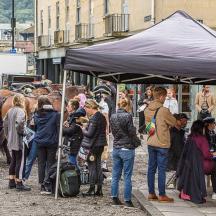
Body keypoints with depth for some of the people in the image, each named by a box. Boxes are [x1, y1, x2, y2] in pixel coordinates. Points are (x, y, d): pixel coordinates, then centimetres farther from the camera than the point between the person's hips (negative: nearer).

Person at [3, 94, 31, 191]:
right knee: (20, 161, -3)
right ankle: (19, 183, -2)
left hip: (11, 140, 8)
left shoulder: (10, 111, 11)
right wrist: (21, 131, -14)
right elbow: (19, 123, -30)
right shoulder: (20, 111, -14)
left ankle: (11, 182, 20)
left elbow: (5, 123, 14)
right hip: (18, 140, -8)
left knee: (13, 161, 15)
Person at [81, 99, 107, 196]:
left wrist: (83, 130, -1)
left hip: (93, 146, -9)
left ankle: (92, 189, 3)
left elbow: (89, 134, -21)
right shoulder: (102, 116, 10)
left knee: (92, 167, -1)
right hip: (100, 144, 9)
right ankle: (99, 189, 15)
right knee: (98, 166, 12)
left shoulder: (94, 118, -18)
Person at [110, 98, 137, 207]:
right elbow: (132, 132, -12)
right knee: (127, 176, -1)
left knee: (115, 175, 11)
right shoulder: (128, 116, -13)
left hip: (116, 148, 6)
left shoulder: (113, 117, 4)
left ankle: (115, 198, 13)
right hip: (127, 148, -6)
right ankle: (127, 200, 1)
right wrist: (134, 128, 7)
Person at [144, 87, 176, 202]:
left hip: (150, 143, 6)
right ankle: (162, 195, 2)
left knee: (151, 168, 11)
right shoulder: (164, 110, -16)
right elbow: (173, 122, -4)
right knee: (162, 169, -1)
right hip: (162, 143, -6)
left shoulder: (147, 110, 5)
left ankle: (151, 193, 16)